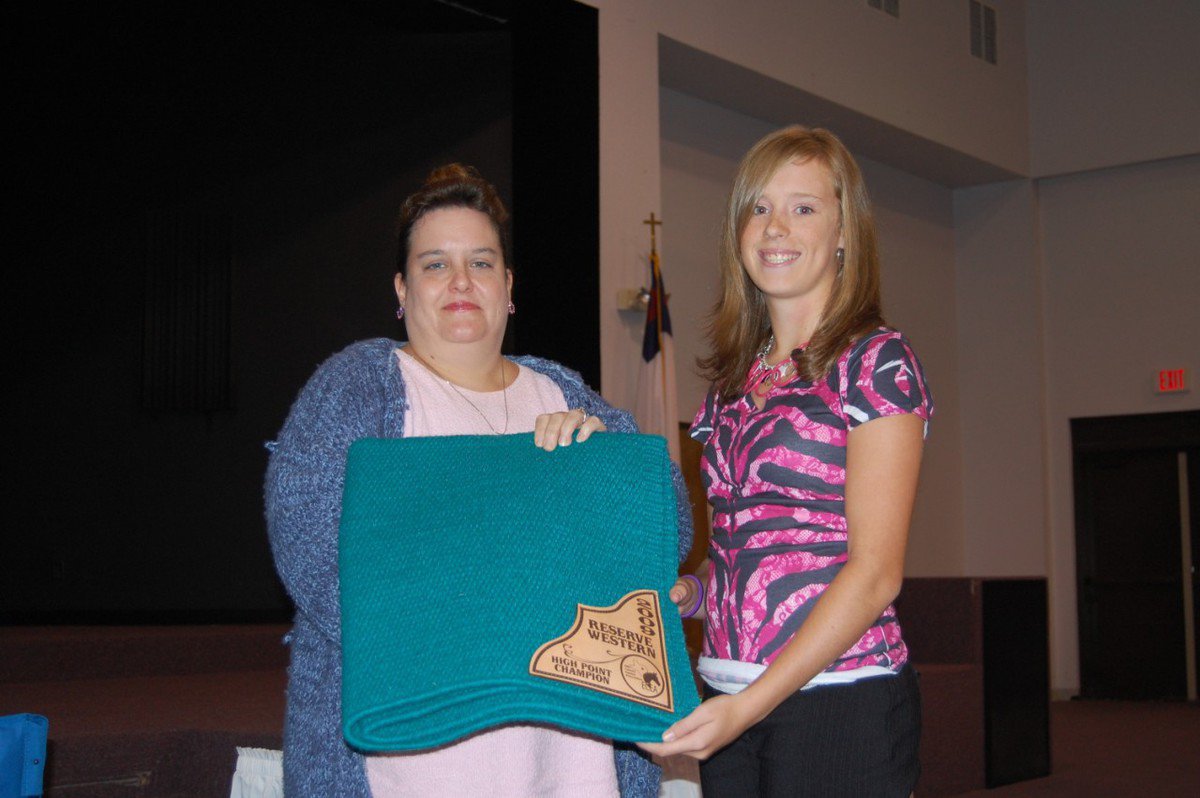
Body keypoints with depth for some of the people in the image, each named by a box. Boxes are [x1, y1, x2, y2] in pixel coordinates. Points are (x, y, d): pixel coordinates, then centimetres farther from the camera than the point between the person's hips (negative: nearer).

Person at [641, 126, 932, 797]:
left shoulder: (877, 361, -6)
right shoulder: (734, 378, 13)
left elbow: (875, 572, -13)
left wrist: (752, 704, -19)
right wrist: (684, 591, 0)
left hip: (838, 702, -6)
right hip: (728, 704, 6)